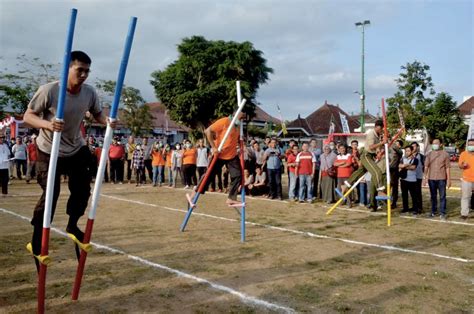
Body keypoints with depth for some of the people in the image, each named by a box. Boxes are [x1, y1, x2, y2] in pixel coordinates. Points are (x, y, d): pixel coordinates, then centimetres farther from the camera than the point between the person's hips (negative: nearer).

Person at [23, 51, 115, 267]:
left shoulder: (90, 93, -11)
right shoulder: (49, 90, -25)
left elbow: (97, 113, 5)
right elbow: (28, 116, -19)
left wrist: (107, 121, -18)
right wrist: (47, 124, -40)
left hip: (76, 149, 5)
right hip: (49, 151, -5)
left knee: (82, 189, 8)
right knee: (50, 195, -8)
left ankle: (72, 225, 34)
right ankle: (37, 241, 8)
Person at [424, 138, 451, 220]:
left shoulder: (445, 154, 0)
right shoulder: (429, 154, 7)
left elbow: (447, 168, 0)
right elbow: (426, 166, 6)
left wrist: (448, 179, -4)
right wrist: (425, 177, -1)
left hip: (441, 178, -2)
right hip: (431, 178, 3)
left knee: (442, 196, -1)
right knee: (433, 196, 11)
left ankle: (443, 213, 5)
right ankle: (433, 211, 21)